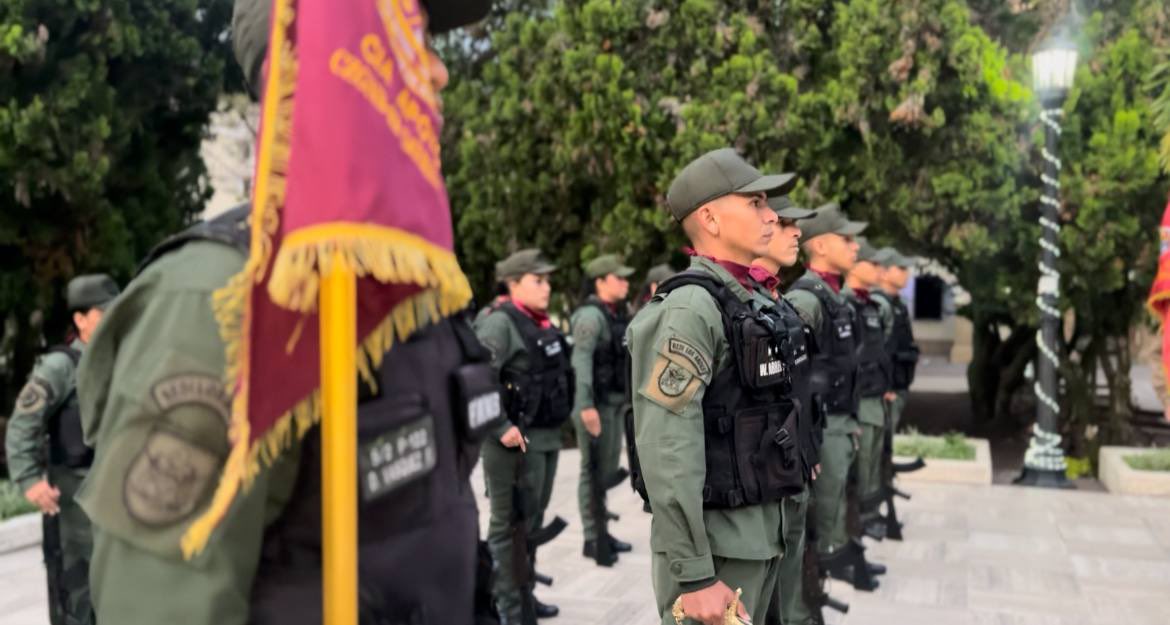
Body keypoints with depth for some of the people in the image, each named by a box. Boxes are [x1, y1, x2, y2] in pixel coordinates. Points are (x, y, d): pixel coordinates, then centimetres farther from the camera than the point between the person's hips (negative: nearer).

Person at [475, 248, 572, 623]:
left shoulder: (543, 325, 13)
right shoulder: (500, 324, -14)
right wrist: (501, 428, -24)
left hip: (548, 438, 9)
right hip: (515, 441, -9)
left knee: (533, 520, 18)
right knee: (510, 524, 0)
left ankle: (525, 594, 32)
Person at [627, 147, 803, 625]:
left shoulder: (746, 303, 12)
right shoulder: (690, 309, -17)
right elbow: (667, 451, -22)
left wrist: (767, 532, 19)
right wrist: (694, 574, -23)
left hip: (757, 536, 9)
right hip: (713, 545, -9)